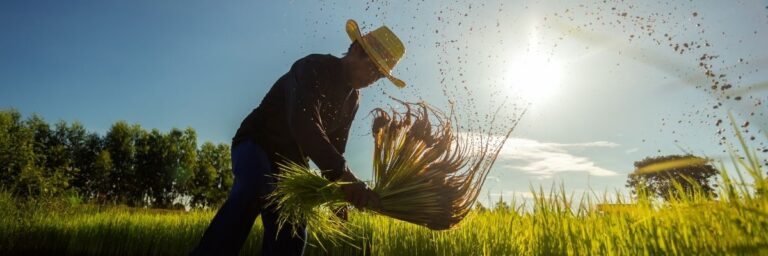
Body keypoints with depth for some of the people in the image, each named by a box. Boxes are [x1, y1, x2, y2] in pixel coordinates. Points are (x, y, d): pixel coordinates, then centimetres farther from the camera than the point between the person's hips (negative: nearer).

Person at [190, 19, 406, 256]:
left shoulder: (353, 98, 4)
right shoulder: (312, 68, -21)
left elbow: (336, 144, 10)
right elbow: (303, 123, -38)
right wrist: (342, 175, -47)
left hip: (292, 159, 7)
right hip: (257, 144, -6)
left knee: (291, 233, -5)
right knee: (254, 192, -38)